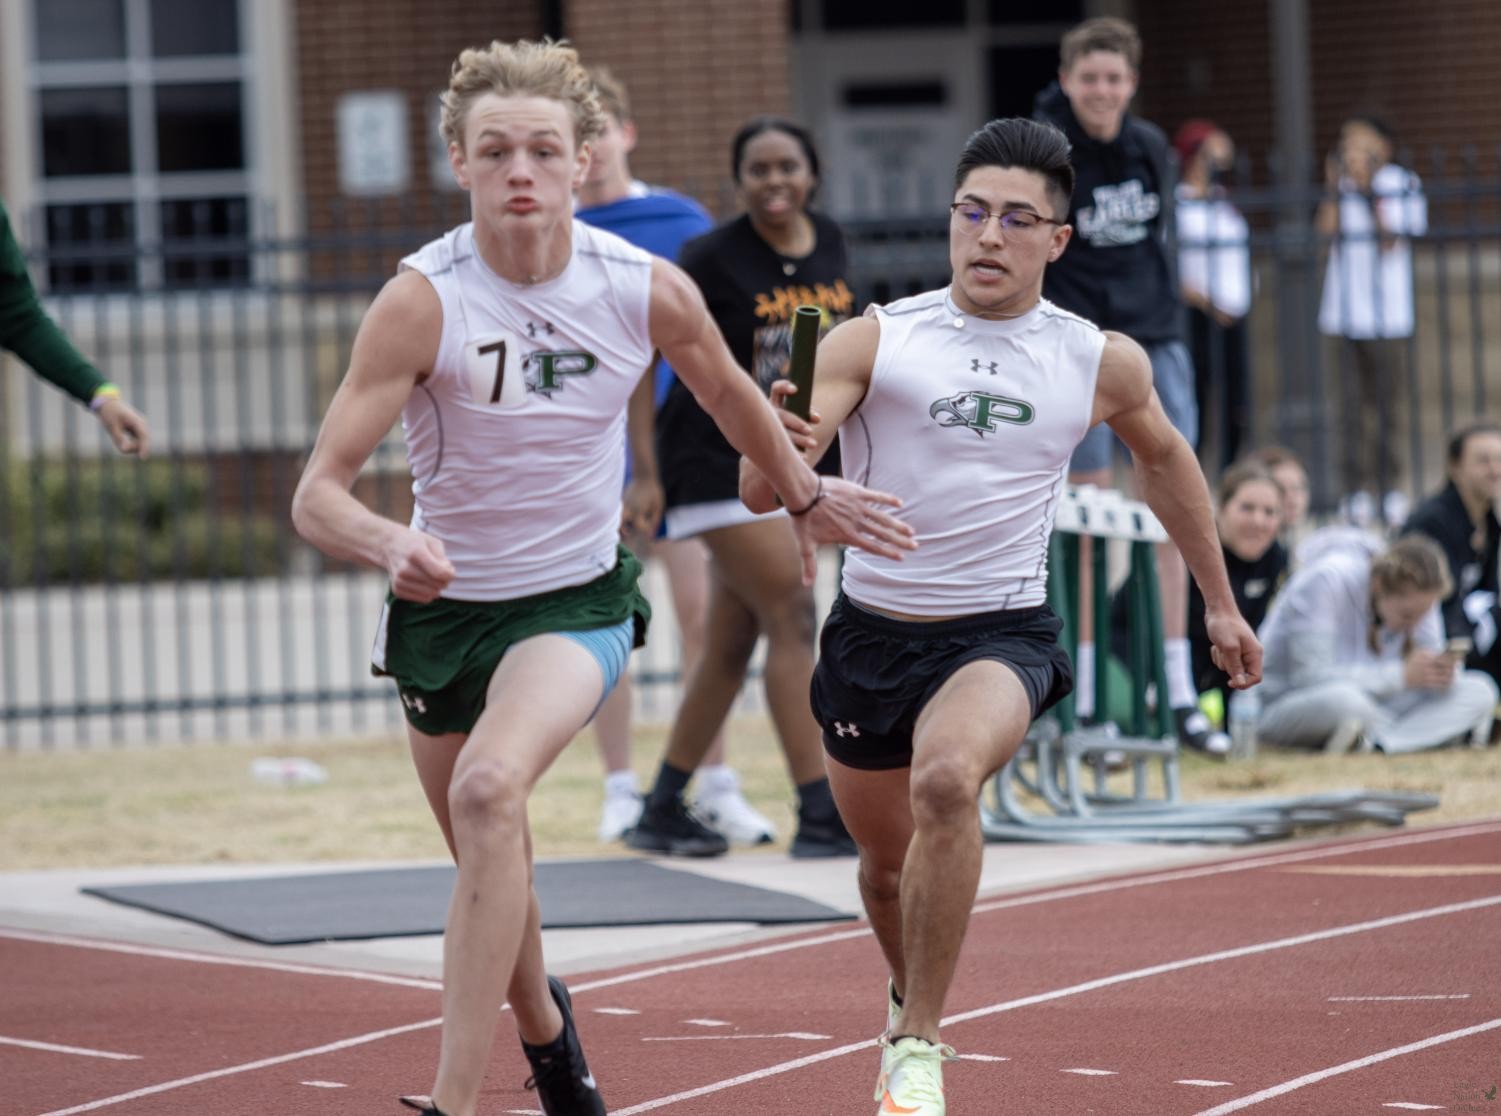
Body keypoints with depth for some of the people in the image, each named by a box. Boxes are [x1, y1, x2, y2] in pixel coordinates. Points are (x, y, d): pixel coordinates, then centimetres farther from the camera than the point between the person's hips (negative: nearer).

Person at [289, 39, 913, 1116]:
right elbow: (318, 493, -22)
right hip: (446, 600, 1)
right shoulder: (423, 300, -19)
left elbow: (730, 394, 12)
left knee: (490, 787, -30)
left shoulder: (649, 290, -12)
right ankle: (543, 1027, 51)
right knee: (491, 864, 17)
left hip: (578, 598, -1)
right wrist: (390, 544, -43)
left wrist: (808, 496, 26)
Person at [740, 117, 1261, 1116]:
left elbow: (1165, 458, 20)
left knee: (945, 780, -32)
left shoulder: (1103, 364, -2)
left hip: (1004, 632, -2)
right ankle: (910, 1000, 52)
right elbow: (761, 491, -16)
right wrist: (781, 449, -40)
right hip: (873, 630, 2)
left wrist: (1221, 604, 26)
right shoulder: (874, 340, -8)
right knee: (887, 861, 16)